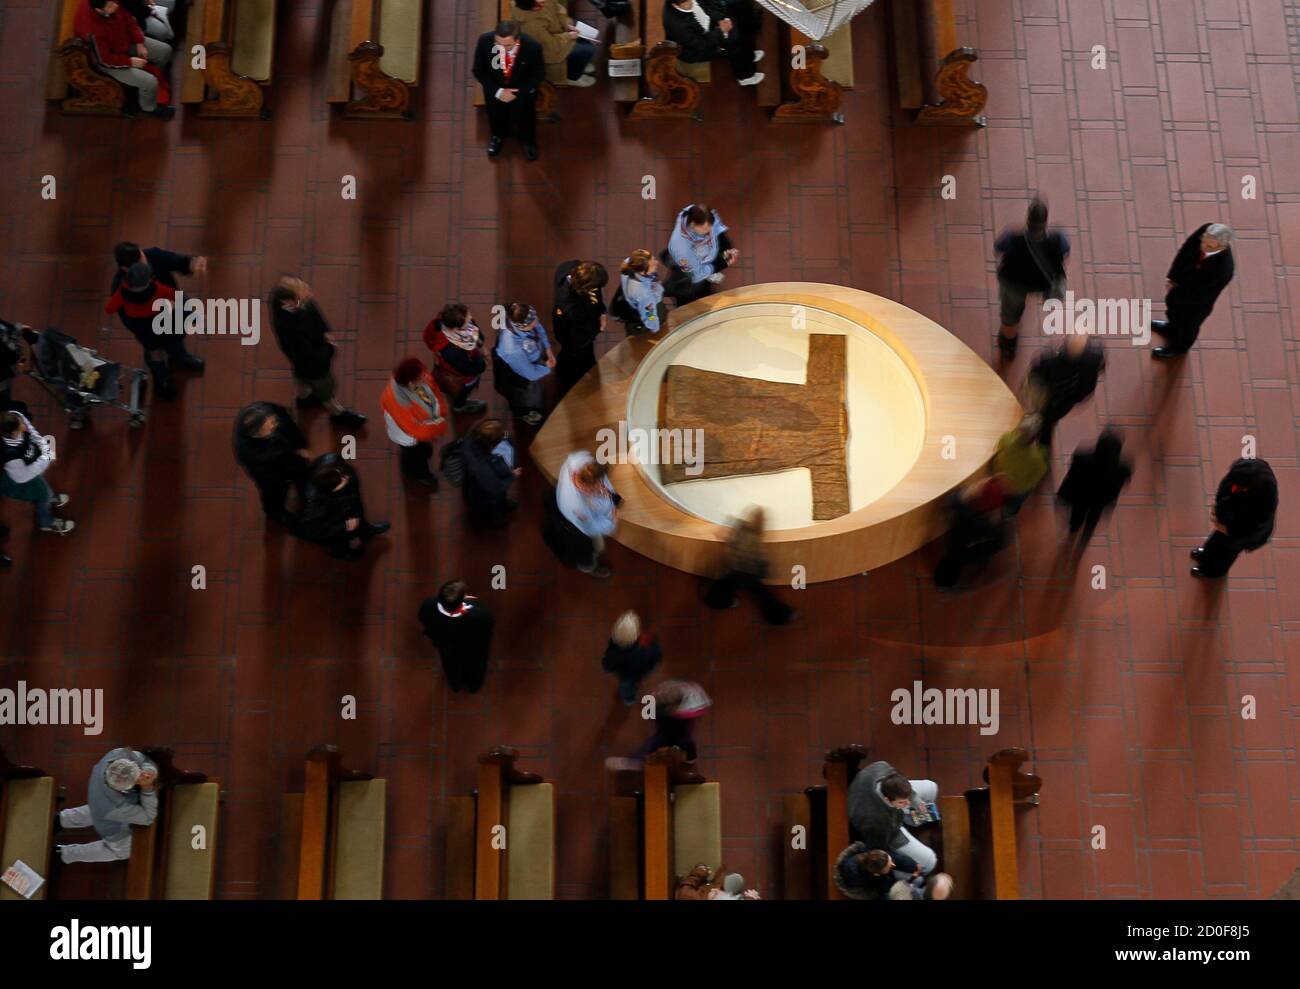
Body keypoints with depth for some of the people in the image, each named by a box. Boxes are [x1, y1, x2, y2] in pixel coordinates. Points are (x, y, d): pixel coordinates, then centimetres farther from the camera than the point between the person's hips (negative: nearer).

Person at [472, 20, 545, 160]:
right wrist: (498, 91, -24)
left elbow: (539, 75, -13)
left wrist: (518, 92, -23)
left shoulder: (532, 47, -32)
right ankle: (498, 135, 29)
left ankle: (527, 140, 26)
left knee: (523, 108, -8)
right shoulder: (485, 41, -28)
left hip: (522, 86, -1)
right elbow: (479, 71, -12)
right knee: (494, 105, -6)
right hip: (495, 84, 1)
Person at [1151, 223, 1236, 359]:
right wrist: (1172, 276, -13)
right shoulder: (1205, 230, -32)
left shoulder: (1224, 270, -44)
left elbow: (1200, 295, -28)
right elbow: (1185, 249, -12)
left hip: (1196, 302, -5)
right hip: (1182, 283, 5)